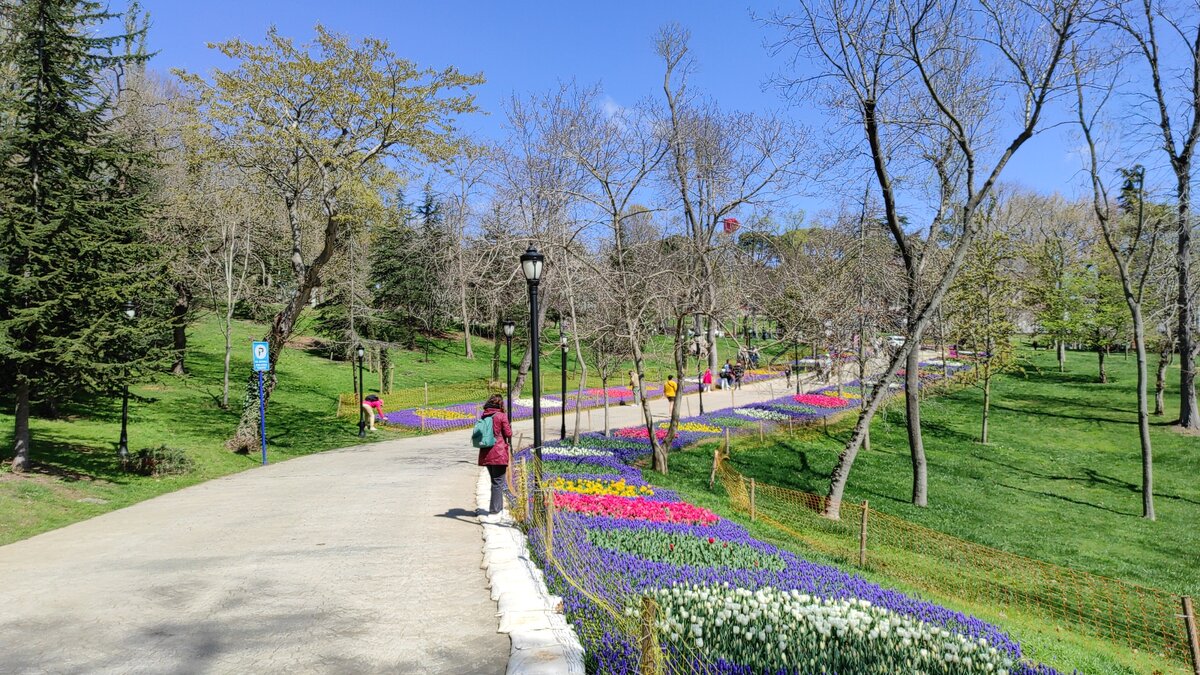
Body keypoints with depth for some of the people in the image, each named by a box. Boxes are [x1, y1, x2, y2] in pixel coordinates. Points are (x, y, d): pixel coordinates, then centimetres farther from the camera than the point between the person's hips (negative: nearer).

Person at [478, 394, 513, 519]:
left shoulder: (483, 416, 7)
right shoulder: (501, 416, -9)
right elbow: (508, 433, -9)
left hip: (486, 454, 6)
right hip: (499, 453, -6)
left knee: (494, 481, 19)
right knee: (498, 482, 2)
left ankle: (499, 507, 28)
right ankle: (494, 510, 2)